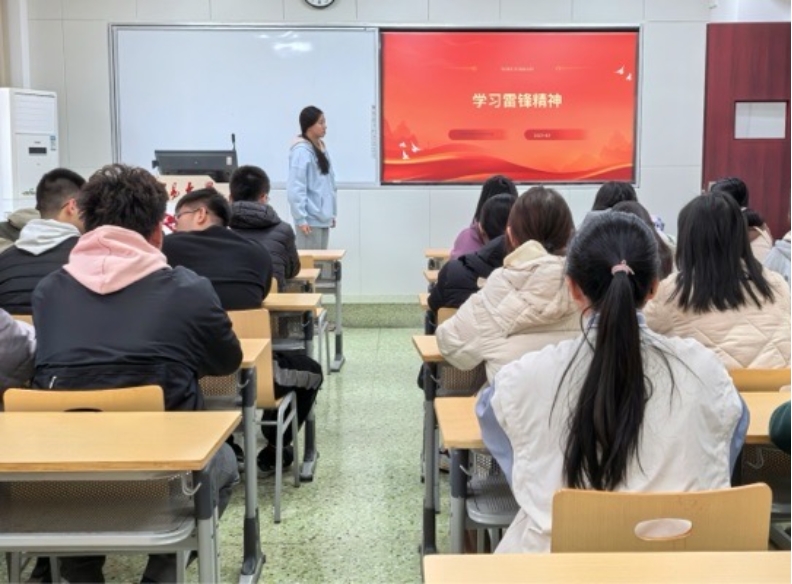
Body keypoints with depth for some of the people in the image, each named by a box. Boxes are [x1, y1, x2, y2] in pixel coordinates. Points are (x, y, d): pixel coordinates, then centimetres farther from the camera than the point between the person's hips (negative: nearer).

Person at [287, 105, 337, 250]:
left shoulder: (321, 147, 11)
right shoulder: (301, 150, -14)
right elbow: (295, 188, -18)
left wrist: (332, 212, 14)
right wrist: (301, 218, -19)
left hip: (323, 217, 8)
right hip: (310, 218, -8)